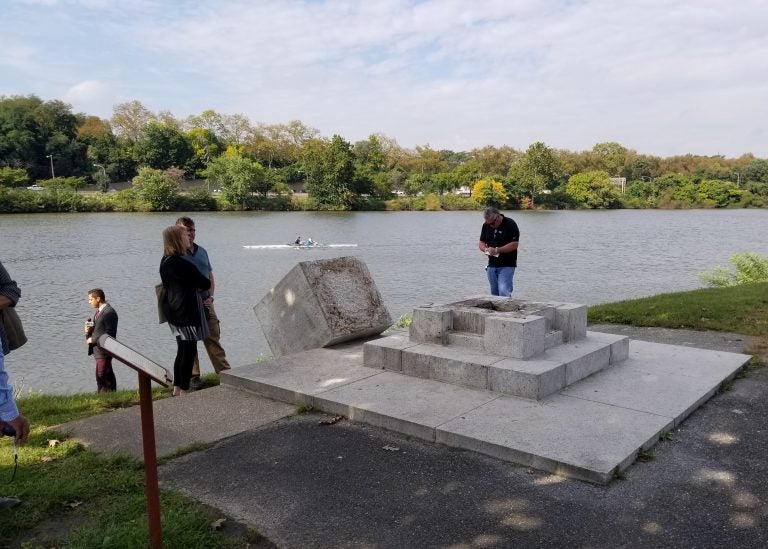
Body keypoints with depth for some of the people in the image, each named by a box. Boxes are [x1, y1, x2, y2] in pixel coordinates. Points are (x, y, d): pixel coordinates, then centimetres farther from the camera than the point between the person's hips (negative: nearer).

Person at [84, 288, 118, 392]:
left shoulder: (109, 312, -18)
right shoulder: (99, 311, 14)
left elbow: (109, 334, -21)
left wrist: (93, 339, -16)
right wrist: (89, 330, 1)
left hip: (104, 350, -10)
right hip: (98, 350, 10)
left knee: (102, 377, -7)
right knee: (108, 377, 16)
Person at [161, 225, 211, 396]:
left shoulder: (165, 262, 8)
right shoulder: (181, 264, -21)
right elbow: (203, 283, -14)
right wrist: (209, 283, 11)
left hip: (173, 310, 9)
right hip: (186, 311, -9)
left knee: (182, 350, 18)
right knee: (189, 351, 1)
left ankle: (177, 389, 24)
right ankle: (184, 391, 8)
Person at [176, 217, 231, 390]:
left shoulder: (202, 251, 11)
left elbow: (210, 277, 16)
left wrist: (210, 297, 1)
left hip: (206, 303, 5)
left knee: (214, 339, 5)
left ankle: (225, 372, 9)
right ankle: (193, 377, 15)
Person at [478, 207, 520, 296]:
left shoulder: (510, 224, -10)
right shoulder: (486, 225, 8)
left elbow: (514, 244, -15)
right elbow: (481, 243, 13)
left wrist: (497, 250, -21)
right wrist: (486, 249, -10)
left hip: (507, 265, -6)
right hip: (492, 265, 6)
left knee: (504, 293, -16)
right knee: (494, 293, 10)